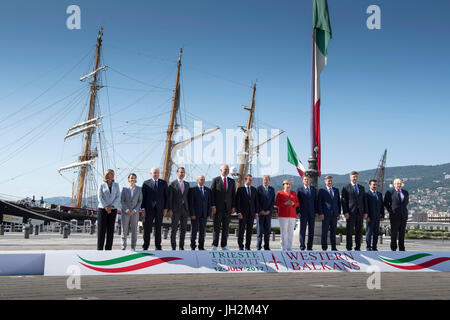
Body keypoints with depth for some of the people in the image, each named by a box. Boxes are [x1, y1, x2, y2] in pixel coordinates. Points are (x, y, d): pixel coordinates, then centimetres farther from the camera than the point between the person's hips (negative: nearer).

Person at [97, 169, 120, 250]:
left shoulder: (116, 185, 9)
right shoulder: (102, 185, 3)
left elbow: (118, 197, 2)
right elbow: (100, 197, -4)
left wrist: (111, 206, -12)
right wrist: (106, 207, -14)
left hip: (113, 210, 2)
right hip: (102, 209, -2)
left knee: (110, 229, 1)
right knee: (101, 229, -4)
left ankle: (108, 248, 6)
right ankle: (99, 248, 0)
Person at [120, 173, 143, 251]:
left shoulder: (139, 189, 5)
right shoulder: (124, 189, 4)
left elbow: (140, 201, 4)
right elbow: (122, 201, 1)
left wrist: (134, 210, -9)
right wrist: (127, 210, -11)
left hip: (135, 212, 0)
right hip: (125, 212, 0)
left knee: (134, 230, 0)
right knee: (124, 230, 0)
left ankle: (133, 247, 7)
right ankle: (123, 246, 8)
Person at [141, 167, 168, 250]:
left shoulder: (163, 183, 8)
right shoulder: (146, 183, 5)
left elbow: (166, 196, 8)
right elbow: (143, 196, 3)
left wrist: (166, 208, 1)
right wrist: (143, 208, -5)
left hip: (160, 209, 1)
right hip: (149, 209, -1)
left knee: (158, 228, 5)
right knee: (147, 228, -1)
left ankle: (158, 246, 12)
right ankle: (145, 245, 8)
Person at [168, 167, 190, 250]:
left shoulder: (187, 184, 13)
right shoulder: (172, 184, -1)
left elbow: (188, 197, 15)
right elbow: (170, 197, -3)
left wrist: (188, 209, 8)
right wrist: (170, 209, -10)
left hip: (185, 209, 4)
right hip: (175, 209, -4)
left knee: (183, 229, 5)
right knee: (174, 229, -1)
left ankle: (181, 246, 13)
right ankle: (173, 247, 6)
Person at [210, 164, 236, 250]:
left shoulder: (232, 181, 11)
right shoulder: (215, 180, 1)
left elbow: (233, 194, 11)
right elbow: (212, 193, -3)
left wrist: (233, 207, 3)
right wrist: (213, 206, -10)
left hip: (228, 207, 3)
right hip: (218, 207, -3)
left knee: (225, 228, 5)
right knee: (217, 227, -2)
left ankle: (224, 245, 10)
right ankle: (215, 245, 3)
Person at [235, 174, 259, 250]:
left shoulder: (254, 189, 11)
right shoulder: (240, 189, -1)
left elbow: (256, 201, 12)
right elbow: (237, 202, -4)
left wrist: (256, 212, 5)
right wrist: (238, 212, -12)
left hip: (251, 213, 3)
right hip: (243, 213, -3)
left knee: (250, 230, 4)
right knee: (241, 230, -1)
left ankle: (248, 246, 10)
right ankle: (240, 246, 6)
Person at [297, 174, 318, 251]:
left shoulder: (314, 189, 11)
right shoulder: (300, 190, 4)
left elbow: (315, 201, 10)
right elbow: (297, 201, 2)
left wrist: (316, 212, 3)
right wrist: (298, 212, -6)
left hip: (312, 213, 2)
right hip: (303, 213, -2)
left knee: (311, 231, 3)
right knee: (302, 230, -1)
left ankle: (310, 247, 9)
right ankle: (302, 246, 4)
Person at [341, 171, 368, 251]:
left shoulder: (361, 188, 15)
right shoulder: (346, 188, 1)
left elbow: (364, 200, 14)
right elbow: (344, 201, -3)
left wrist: (365, 212, 7)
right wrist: (345, 212, -12)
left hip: (360, 212, 4)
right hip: (350, 212, -4)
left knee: (359, 231, 5)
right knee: (350, 230, -1)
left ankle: (358, 247, 11)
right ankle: (349, 248, 5)